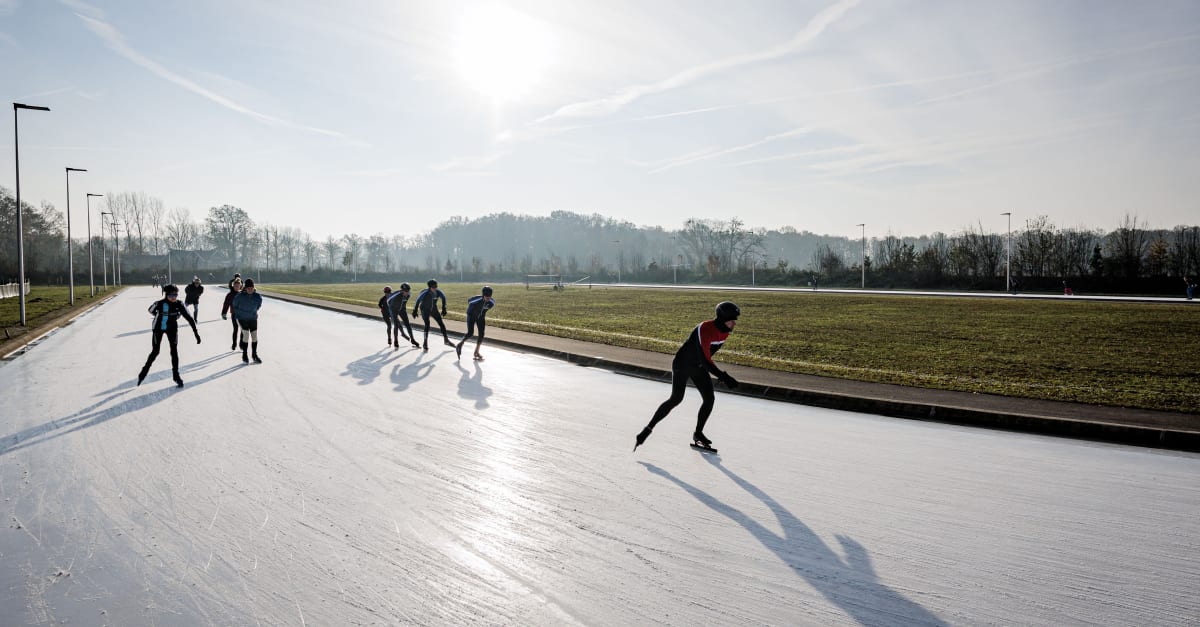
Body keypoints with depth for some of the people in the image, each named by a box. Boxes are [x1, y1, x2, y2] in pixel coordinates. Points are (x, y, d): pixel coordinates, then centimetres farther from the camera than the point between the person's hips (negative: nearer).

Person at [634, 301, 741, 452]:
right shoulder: (706, 329, -32)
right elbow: (705, 360, -37)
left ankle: (698, 433, 18)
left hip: (698, 367, 8)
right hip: (682, 364, -8)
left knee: (709, 399, -1)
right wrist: (723, 377, -41)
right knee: (676, 398, -17)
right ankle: (649, 428, -8)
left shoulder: (725, 330, -6)